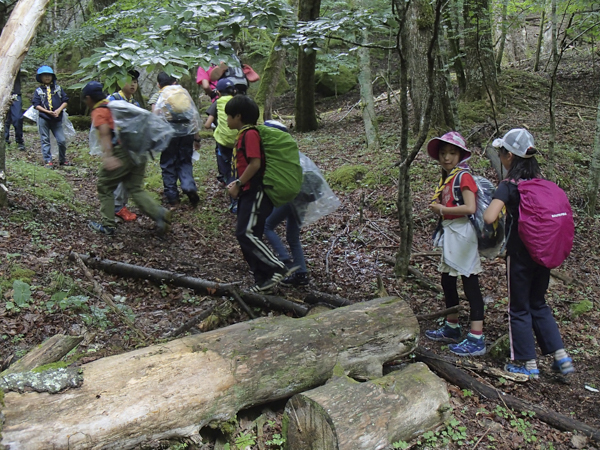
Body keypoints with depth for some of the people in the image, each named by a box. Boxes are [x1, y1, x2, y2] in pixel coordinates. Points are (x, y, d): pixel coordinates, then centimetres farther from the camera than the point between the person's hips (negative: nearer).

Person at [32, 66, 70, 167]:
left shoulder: (58, 88, 10)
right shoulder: (38, 91, 6)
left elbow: (65, 101, 6)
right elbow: (36, 105, -1)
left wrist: (59, 110, -10)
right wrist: (48, 112, -13)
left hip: (57, 119, 1)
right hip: (43, 119, -1)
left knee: (62, 140, -2)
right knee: (45, 141, 2)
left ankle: (62, 160, 15)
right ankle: (48, 160, 9)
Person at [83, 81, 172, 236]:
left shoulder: (98, 112, -2)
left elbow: (104, 132, -20)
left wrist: (107, 155, -31)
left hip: (122, 151, -7)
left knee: (105, 187, 10)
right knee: (135, 188, 13)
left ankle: (107, 226, 13)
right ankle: (159, 212, -8)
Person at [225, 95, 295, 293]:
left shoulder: (250, 134, -12)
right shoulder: (244, 135, 18)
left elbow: (255, 164, -21)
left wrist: (238, 184, -14)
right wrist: (237, 183, 13)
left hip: (255, 193, -10)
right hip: (248, 193, 10)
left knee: (246, 234, -15)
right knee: (245, 235, 10)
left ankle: (278, 269, -10)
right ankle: (263, 280, 14)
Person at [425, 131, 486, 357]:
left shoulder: (463, 176, -12)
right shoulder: (446, 177, 15)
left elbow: (470, 208, -23)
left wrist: (443, 209, -13)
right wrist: (437, 207, 0)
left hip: (462, 233, -10)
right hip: (449, 232, 10)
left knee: (470, 284, -7)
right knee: (447, 281, 17)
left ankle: (477, 340, -4)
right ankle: (452, 328, 32)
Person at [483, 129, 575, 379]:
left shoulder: (509, 185, -16)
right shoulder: (541, 181, 3)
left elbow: (489, 217, -29)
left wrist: (493, 205, -7)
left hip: (520, 254, -6)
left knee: (519, 309, 8)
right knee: (538, 304, 20)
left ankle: (529, 365, 15)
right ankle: (561, 357, 17)